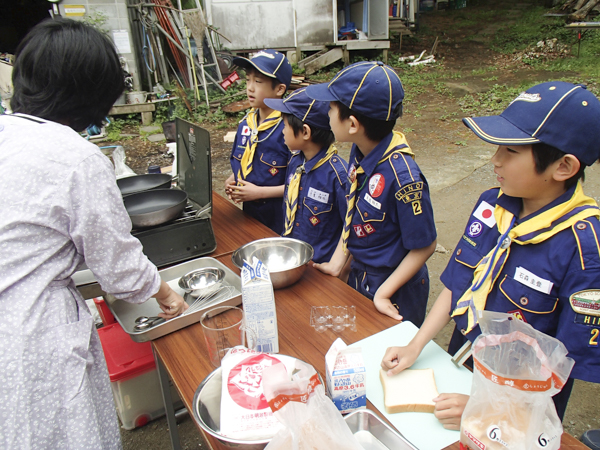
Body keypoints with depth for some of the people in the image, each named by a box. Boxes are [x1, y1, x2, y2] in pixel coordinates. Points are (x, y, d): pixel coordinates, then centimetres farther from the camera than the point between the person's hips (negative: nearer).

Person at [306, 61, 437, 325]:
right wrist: (336, 262, 0)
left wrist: (383, 292, -19)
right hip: (358, 274, 7)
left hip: (395, 290, -7)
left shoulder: (402, 176, -33)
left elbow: (424, 246, -22)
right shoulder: (359, 152, -10)